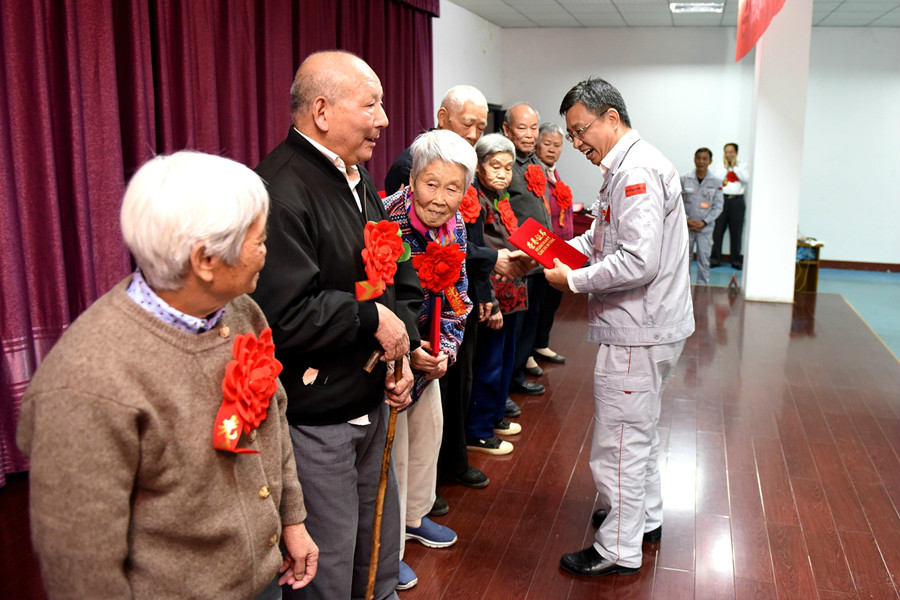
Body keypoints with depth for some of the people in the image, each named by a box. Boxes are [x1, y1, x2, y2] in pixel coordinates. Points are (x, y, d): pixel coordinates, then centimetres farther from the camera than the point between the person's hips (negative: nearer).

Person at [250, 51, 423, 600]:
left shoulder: (357, 178, 10)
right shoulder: (282, 190, -23)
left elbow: (400, 272, 16)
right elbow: (284, 318, -31)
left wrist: (402, 349, 2)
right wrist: (371, 317, -18)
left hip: (372, 401, 9)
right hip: (315, 420, -9)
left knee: (379, 546, 24)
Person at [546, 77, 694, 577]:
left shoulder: (638, 170, -21)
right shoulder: (627, 166, 13)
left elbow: (639, 261, -29)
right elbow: (605, 237, 22)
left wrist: (573, 280, -18)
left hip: (638, 333, -11)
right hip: (649, 326, 11)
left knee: (620, 440, 1)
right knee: (640, 429, 24)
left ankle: (619, 550, 15)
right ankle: (645, 516, 41)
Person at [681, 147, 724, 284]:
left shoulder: (716, 182, 0)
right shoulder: (684, 179, -1)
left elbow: (718, 206, 2)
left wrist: (704, 222, -8)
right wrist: (687, 220, -8)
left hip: (705, 228, 0)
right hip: (686, 226, 0)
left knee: (704, 260, 1)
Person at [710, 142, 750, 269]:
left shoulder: (743, 166, 11)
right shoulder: (719, 167, 10)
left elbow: (746, 179, -6)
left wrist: (734, 166, -3)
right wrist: (725, 167, -1)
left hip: (737, 200, 0)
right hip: (722, 200, 0)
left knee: (736, 232, 3)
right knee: (717, 231, -1)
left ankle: (736, 260, 11)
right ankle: (715, 259, 7)